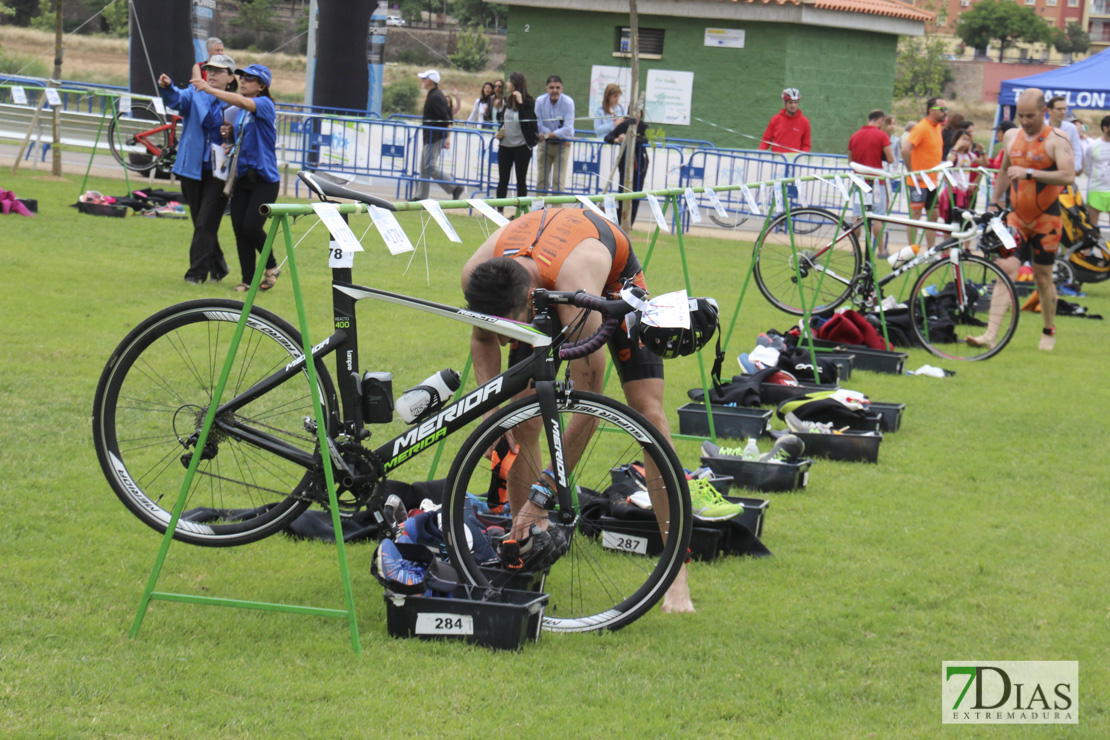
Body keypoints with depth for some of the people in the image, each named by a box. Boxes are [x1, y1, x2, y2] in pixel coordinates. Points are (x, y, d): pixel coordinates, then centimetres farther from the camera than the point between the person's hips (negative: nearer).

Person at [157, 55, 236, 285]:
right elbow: (177, 99, -15)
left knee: (205, 223, -9)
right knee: (200, 222, 11)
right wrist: (166, 88, -36)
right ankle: (217, 268, 26)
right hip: (192, 168, 3)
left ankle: (196, 272, -5)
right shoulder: (195, 95, 5)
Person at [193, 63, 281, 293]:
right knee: (239, 229, 2)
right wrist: (229, 132, 2)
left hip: (264, 179, -7)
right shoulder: (240, 110, 13)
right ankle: (248, 280, 11)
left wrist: (210, 89, -33)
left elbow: (243, 102, -30)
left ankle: (271, 267, 12)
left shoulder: (265, 104, -10)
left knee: (251, 227, -13)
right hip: (242, 177, 7)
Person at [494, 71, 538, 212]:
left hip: (521, 146, -6)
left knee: (521, 180, 3)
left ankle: (520, 211, 9)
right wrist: (499, 132, 2)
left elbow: (527, 121, -21)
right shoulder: (507, 101, 9)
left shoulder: (528, 103, -9)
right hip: (505, 145, 6)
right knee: (502, 180, 8)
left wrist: (520, 103, -24)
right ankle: (499, 210, 14)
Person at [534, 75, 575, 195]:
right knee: (542, 180, 2)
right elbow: (538, 126, -11)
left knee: (558, 181, -6)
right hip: (544, 144, 2)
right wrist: (558, 134, -17)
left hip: (562, 145, -2)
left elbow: (568, 129, -20)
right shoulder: (540, 101, -11)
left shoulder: (568, 102, -15)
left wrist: (547, 135, -21)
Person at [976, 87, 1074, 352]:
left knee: (1043, 277, 5)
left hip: (1046, 220, -4)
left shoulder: (1056, 140, -10)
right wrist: (995, 201, 25)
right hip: (1017, 217, 4)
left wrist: (1029, 173, -27)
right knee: (1006, 270, -10)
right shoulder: (1011, 136, 8)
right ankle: (991, 335, -18)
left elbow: (1068, 176, -22)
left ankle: (1049, 332, 26)